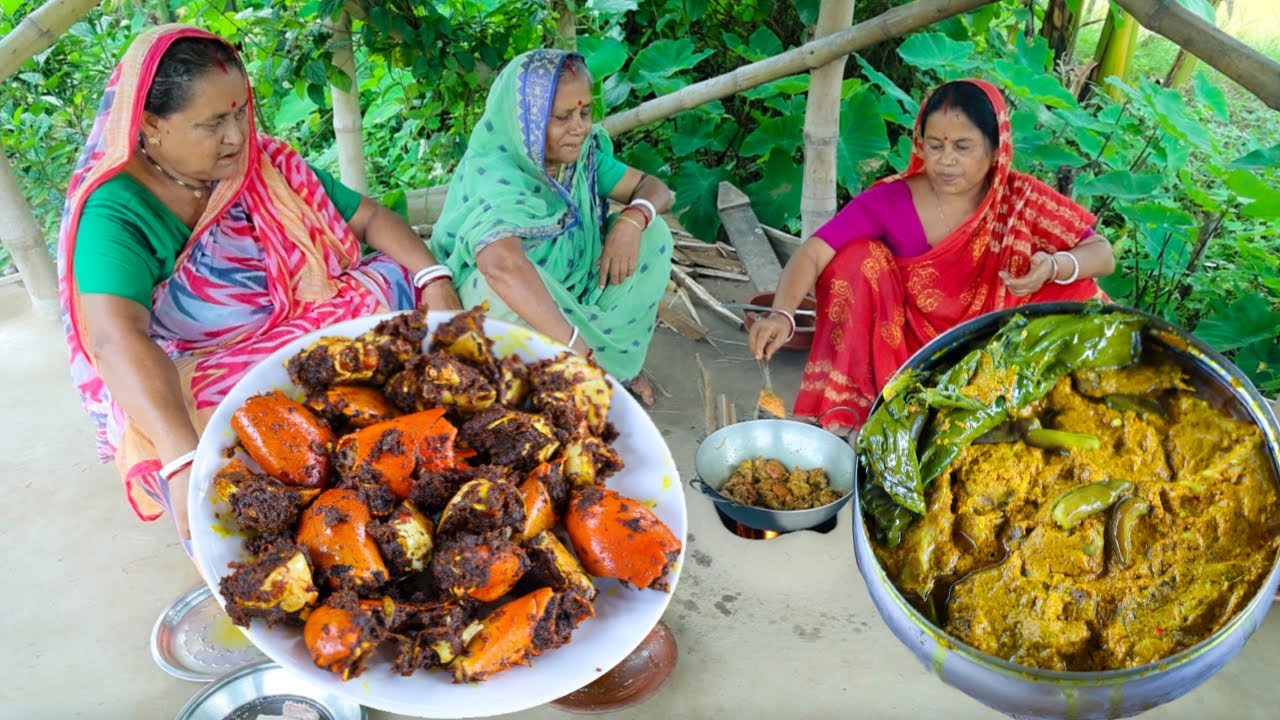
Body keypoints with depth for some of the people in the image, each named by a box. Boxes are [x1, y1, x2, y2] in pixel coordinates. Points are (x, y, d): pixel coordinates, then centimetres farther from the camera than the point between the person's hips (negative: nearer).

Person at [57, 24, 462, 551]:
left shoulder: (266, 164, 1)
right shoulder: (115, 212, -16)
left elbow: (368, 217, 5)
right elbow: (118, 338, -31)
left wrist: (433, 277, -16)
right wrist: (185, 461, -46)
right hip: (189, 388, -6)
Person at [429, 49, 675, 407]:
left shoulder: (583, 153, -9)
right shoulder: (494, 177, -31)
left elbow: (655, 188, -1)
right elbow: (501, 263, -52)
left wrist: (632, 219, -26)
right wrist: (573, 344, -55)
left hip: (577, 292, 7)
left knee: (652, 234, -10)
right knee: (498, 283, -40)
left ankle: (619, 360, 1)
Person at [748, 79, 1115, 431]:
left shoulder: (1021, 199, -12)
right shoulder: (891, 200, -16)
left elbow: (1102, 253, -8)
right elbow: (813, 253, -25)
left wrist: (1055, 266, -31)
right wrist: (782, 315, -44)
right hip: (903, 354, 0)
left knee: (1074, 295, -18)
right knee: (860, 259, -23)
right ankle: (848, 409, -15)